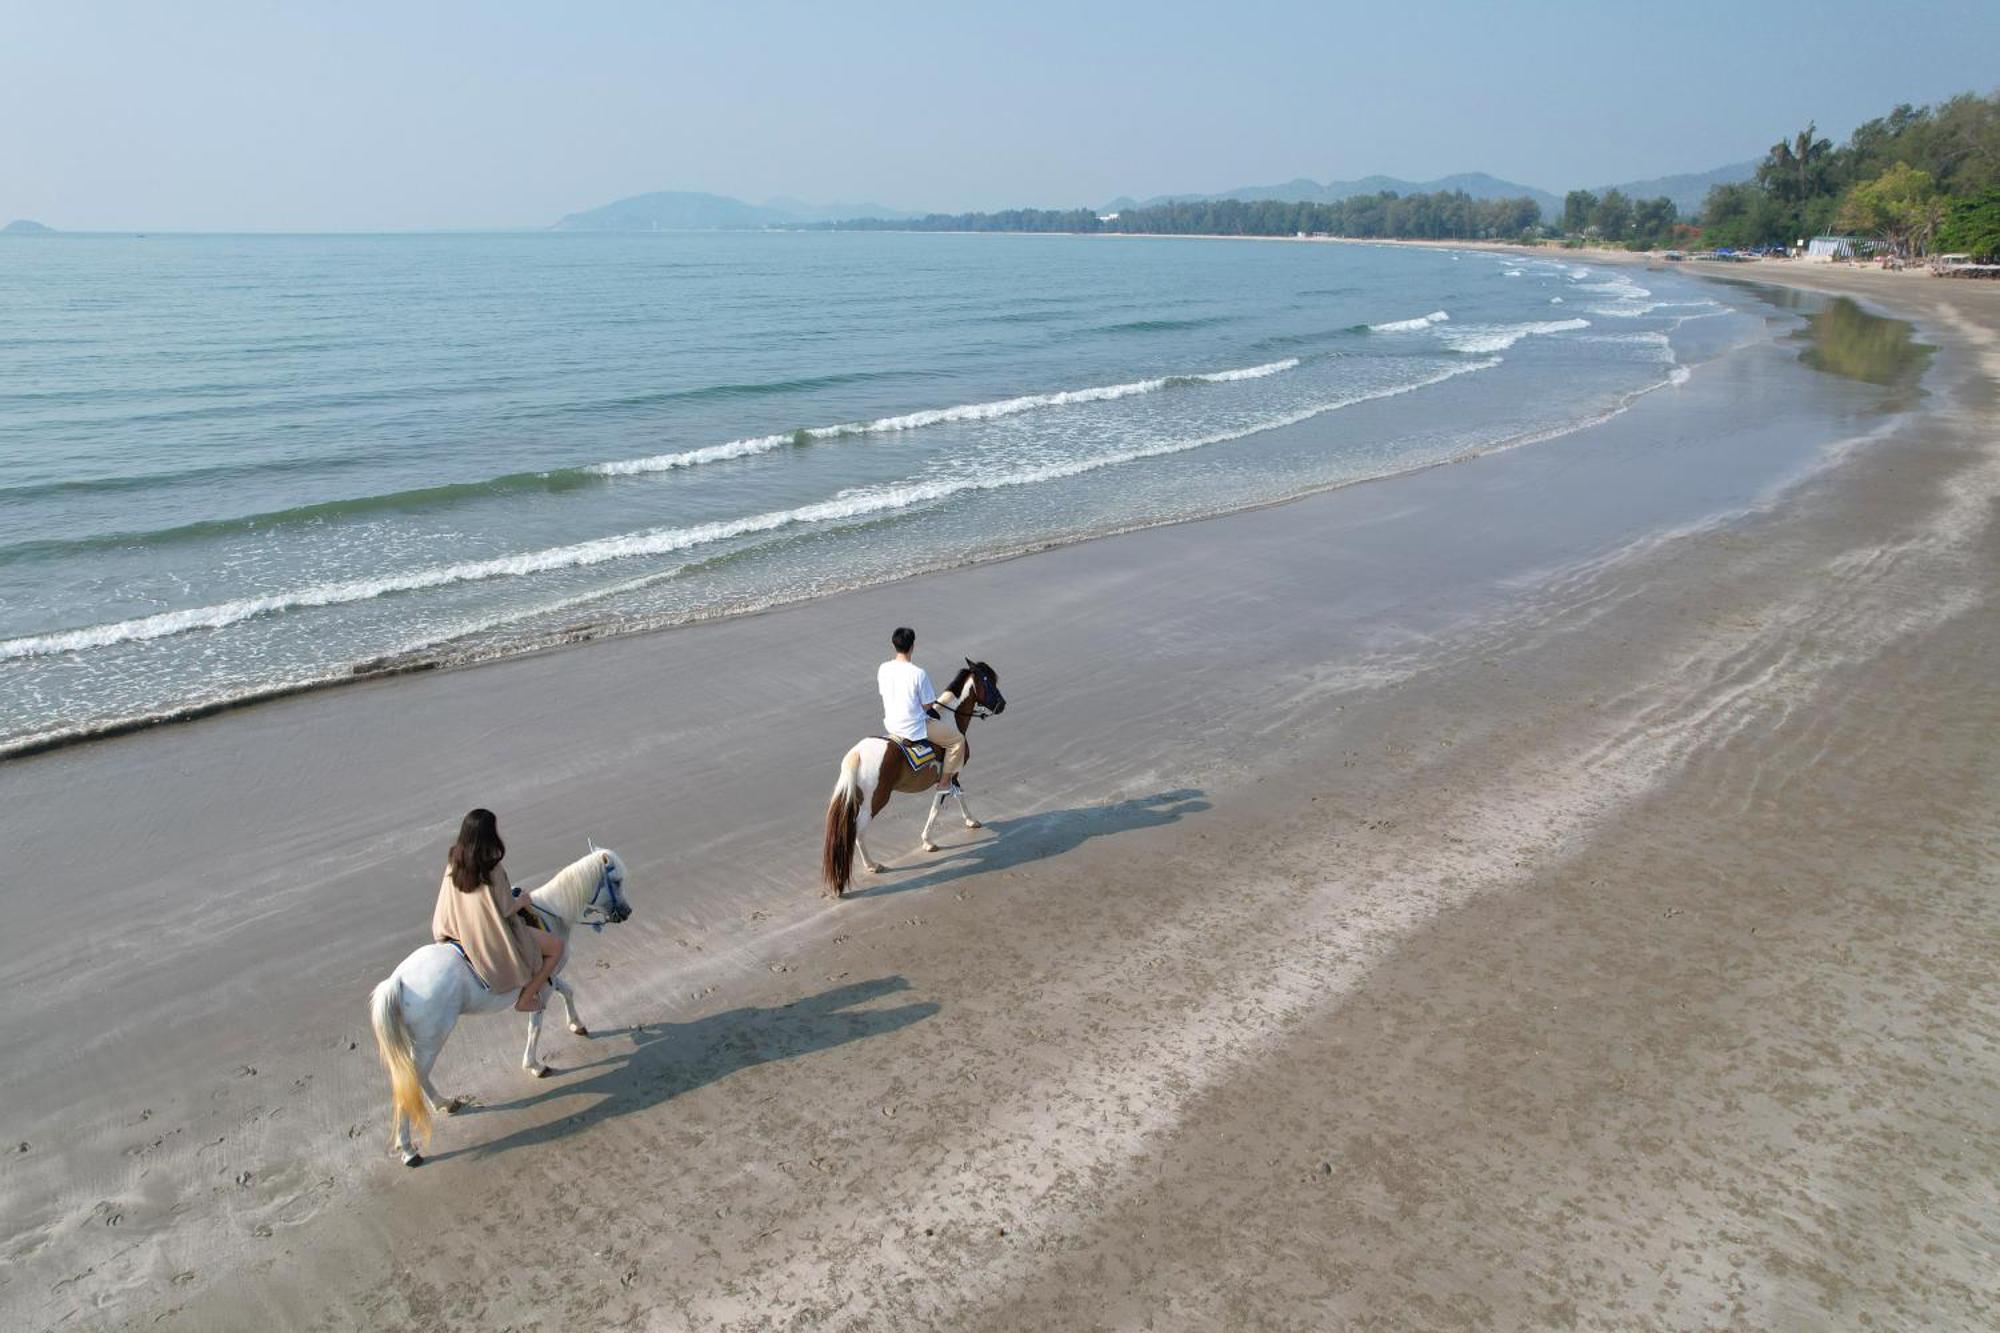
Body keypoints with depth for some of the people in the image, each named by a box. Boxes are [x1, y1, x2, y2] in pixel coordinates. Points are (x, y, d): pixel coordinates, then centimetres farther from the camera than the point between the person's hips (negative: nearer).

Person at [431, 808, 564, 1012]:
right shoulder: (493, 872, -27)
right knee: (556, 946, 7)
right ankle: (526, 999, 11)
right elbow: (507, 910, -18)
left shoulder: (454, 862, -6)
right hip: (494, 940, -8)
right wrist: (523, 900, 3)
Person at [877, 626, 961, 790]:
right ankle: (944, 782, 15)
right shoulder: (919, 673, -23)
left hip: (890, 724, 7)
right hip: (914, 727, -7)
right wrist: (934, 702, 7)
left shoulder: (883, 669, -6)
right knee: (958, 740, 9)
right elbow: (927, 705, -16)